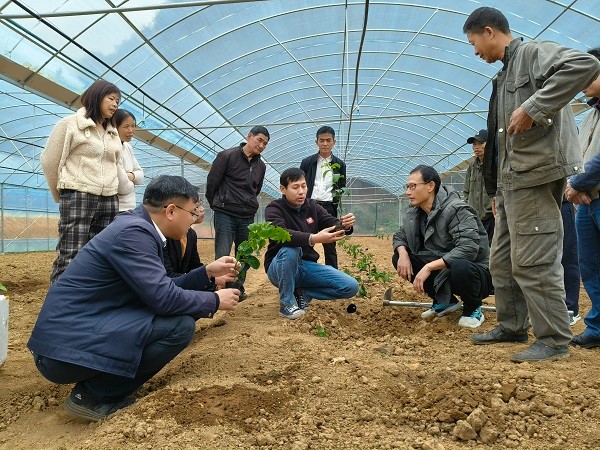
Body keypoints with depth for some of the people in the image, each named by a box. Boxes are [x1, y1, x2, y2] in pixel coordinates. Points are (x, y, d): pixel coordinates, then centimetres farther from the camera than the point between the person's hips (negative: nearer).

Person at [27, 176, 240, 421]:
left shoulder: (136, 226, 10)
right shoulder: (133, 232, -19)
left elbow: (160, 288, 17)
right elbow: (163, 298, -23)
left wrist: (208, 272, 14)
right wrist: (215, 301, -8)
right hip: (67, 349, -10)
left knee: (177, 312, 12)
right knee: (181, 324, -18)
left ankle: (94, 385, 11)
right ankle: (92, 394, -4)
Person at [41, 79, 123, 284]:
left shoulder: (113, 133, 18)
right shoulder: (70, 124, 1)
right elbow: (49, 160, 4)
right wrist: (61, 195, 11)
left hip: (109, 201, 6)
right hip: (78, 198, -6)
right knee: (70, 258, -9)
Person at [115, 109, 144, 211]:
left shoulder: (127, 147, 10)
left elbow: (140, 175, 13)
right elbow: (123, 187, -18)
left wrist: (130, 176, -9)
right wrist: (132, 181, 3)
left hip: (130, 207, 8)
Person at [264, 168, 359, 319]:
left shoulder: (312, 206, 4)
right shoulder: (274, 209, -13)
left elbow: (332, 223, -8)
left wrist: (345, 225, -33)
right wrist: (314, 239, -48)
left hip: (307, 266, 5)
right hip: (280, 267, -4)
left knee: (351, 287, -9)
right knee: (290, 249, -39)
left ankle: (301, 293, 5)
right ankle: (287, 303, -19)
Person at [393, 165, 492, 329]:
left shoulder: (457, 210, -22)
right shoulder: (413, 213, 1)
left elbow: (468, 249, -32)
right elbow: (400, 236, 13)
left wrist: (429, 267, -35)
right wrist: (402, 253, -12)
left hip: (476, 273, -7)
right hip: (441, 271, 7)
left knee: (460, 268, -41)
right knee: (399, 258, -6)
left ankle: (473, 309, -4)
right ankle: (445, 301, 8)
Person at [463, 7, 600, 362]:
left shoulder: (534, 53, -3)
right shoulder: (505, 74, 22)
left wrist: (532, 109, -23)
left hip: (534, 176, -10)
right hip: (511, 180, 10)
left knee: (533, 261, -7)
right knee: (503, 261, 14)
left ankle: (555, 339, 6)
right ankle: (512, 327, 27)